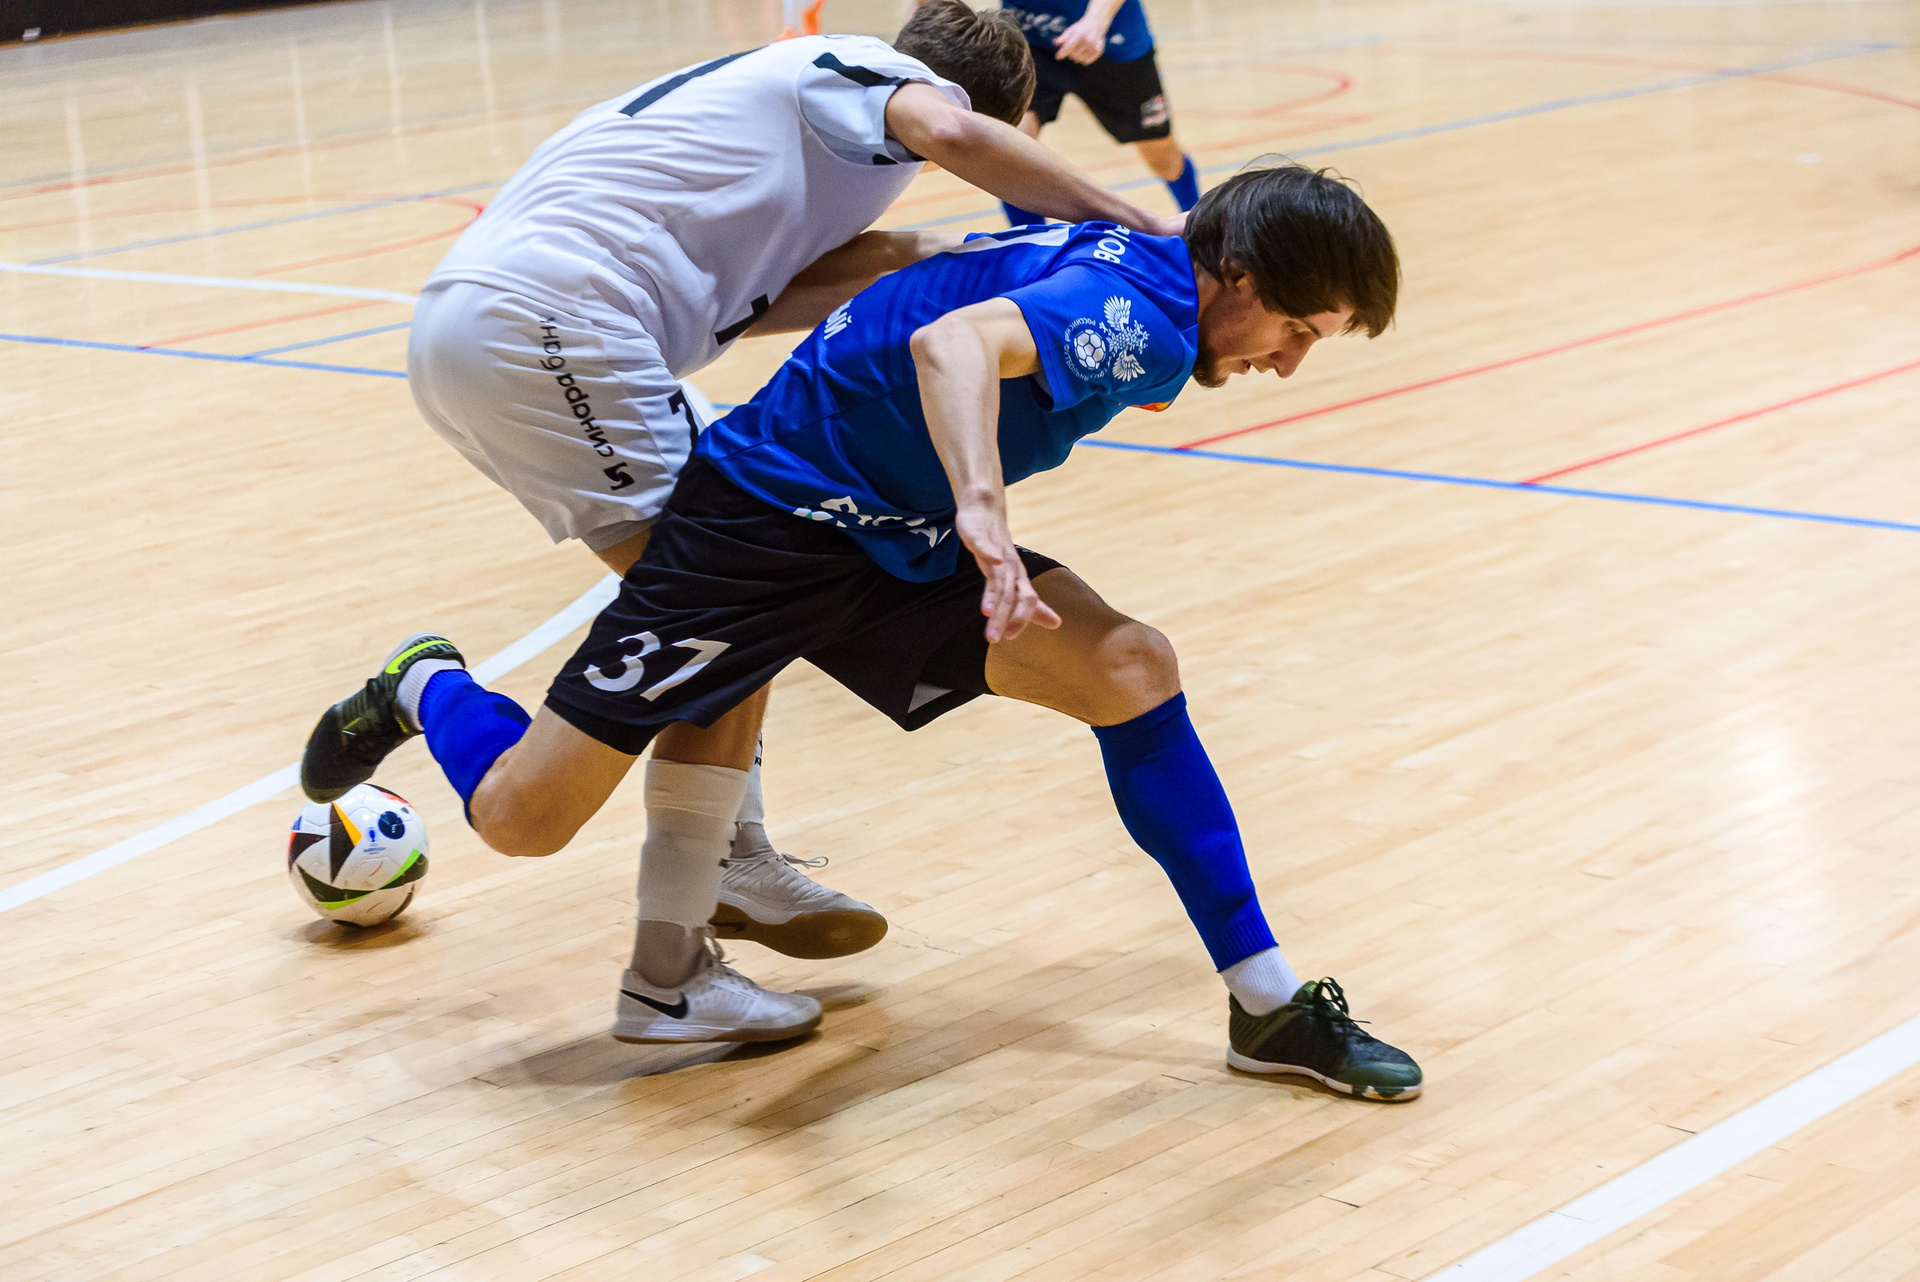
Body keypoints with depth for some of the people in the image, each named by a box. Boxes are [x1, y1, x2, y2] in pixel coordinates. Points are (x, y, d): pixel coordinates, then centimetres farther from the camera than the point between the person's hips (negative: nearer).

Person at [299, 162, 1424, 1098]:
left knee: (1133, 669, -10)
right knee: (522, 819, -7)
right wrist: (983, 512, -59)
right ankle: (429, 687, 28)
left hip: (900, 543, 9)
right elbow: (950, 343, -44)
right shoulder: (1140, 314, -24)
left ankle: (1268, 1002, -2)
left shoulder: (1130, 286, 6)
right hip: (771, 515, -9)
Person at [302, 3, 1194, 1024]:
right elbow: (952, 135, -21)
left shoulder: (793, 91, 29)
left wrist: (901, 266, 4)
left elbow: (737, 300, 13)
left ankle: (735, 865, 29)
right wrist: (1130, 221, -13)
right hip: (546, 324, -10)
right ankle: (666, 970, -5)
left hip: (467, 317, 10)